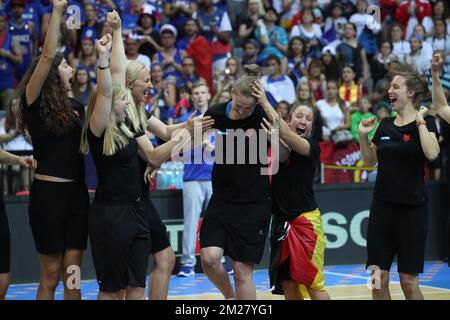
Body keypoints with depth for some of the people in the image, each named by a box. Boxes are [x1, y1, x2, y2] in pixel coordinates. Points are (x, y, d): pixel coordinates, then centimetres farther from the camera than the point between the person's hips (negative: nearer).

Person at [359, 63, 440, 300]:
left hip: (411, 209, -5)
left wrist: (420, 121, -18)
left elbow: (432, 153, -25)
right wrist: (363, 136, 4)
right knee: (378, 280, 3)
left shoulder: (425, 123, -6)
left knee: (408, 281, 0)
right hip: (382, 207, 5)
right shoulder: (385, 125, 9)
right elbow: (370, 161, 18)